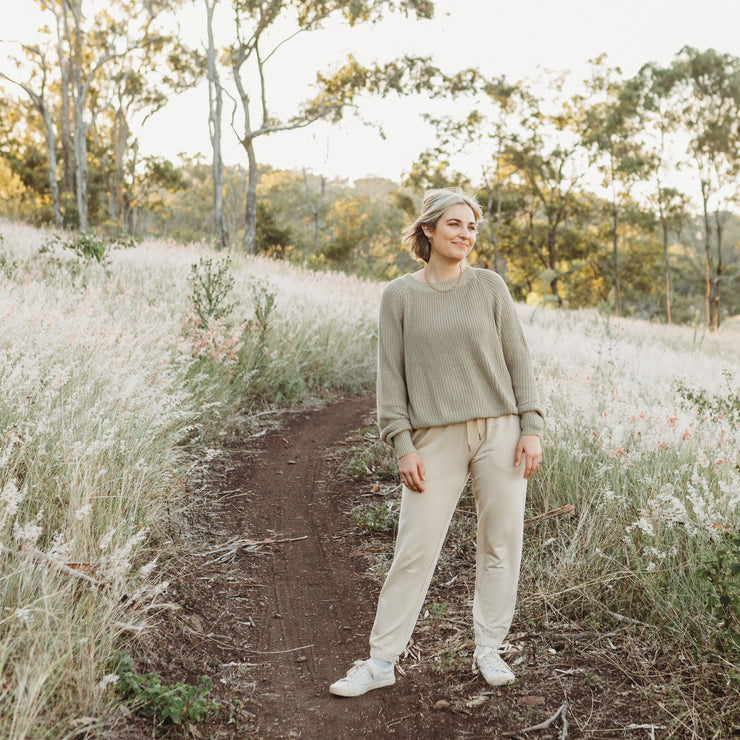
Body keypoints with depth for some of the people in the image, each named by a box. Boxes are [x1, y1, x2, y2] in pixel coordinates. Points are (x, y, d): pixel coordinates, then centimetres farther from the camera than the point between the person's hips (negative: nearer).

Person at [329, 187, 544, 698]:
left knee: (501, 542, 6)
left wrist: (532, 429, 0)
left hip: (500, 431, 2)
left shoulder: (490, 286, 6)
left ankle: (489, 649, 23)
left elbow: (518, 360, 7)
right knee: (415, 549, -1)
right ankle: (381, 660, 9)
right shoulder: (399, 296, 4)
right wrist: (402, 445, -5)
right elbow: (391, 375, 2)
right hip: (436, 439, -1)